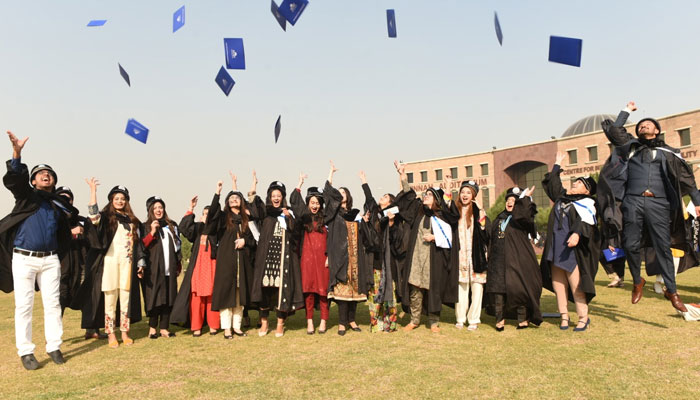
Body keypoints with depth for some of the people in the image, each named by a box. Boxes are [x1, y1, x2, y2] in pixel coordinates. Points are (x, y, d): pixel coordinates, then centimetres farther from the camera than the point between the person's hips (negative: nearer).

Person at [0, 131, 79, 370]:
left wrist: (74, 229, 7)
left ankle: (54, 347, 16)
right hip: (23, 258, -3)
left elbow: (69, 226, 28)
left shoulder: (60, 204, 12)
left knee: (53, 304, 6)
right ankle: (25, 352, 9)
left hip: (50, 259, 3)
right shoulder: (26, 196, 1)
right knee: (24, 306, 0)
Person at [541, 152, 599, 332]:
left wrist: (577, 233, -37)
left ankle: (583, 317, 4)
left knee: (575, 284, -6)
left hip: (572, 249, -6)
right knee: (558, 283, 5)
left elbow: (585, 222, -19)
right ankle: (564, 316, 13)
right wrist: (557, 165, 40)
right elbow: (551, 183, 34)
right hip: (555, 248, 6)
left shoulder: (586, 204, -2)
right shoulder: (562, 197, 18)